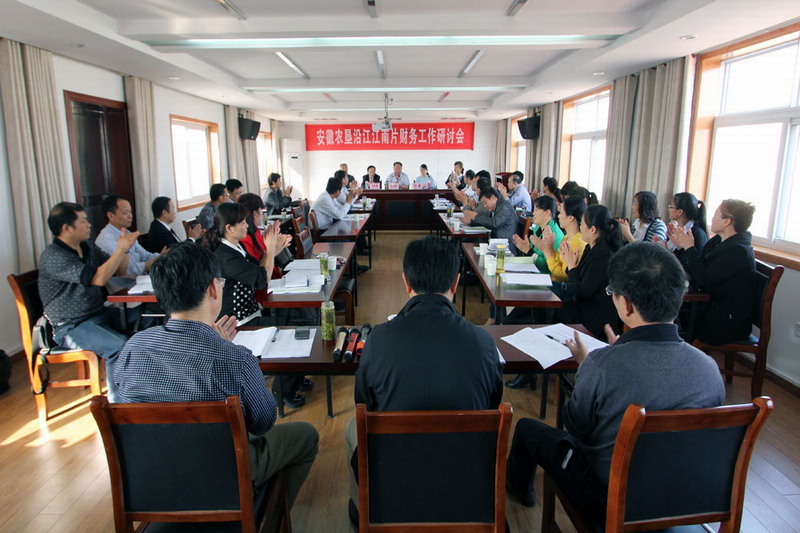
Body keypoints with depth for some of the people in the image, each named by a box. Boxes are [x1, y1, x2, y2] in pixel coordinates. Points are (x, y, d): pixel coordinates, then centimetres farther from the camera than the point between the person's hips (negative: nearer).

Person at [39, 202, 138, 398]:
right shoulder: (53, 256, -17)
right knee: (120, 346, -31)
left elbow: (120, 271, 15)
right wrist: (120, 249, -21)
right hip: (71, 327, -8)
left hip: (100, 313, 8)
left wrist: (124, 249, -4)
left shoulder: (88, 247, 9)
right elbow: (98, 278, -28)